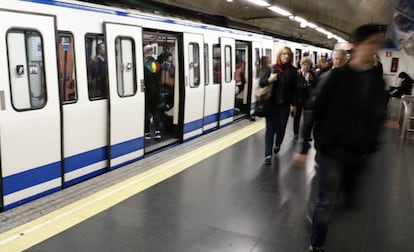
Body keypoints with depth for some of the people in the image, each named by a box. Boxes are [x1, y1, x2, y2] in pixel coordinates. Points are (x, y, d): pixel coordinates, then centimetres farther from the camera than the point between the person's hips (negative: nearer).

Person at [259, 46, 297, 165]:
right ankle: (268, 154, 1)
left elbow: (294, 88, 2)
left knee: (281, 127, 11)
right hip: (271, 104, -1)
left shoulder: (293, 71, 1)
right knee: (270, 128, -1)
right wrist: (269, 80, -22)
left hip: (284, 104, 1)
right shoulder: (271, 68, -1)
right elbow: (261, 82, -1)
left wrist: (294, 104, 2)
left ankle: (277, 145, 40)